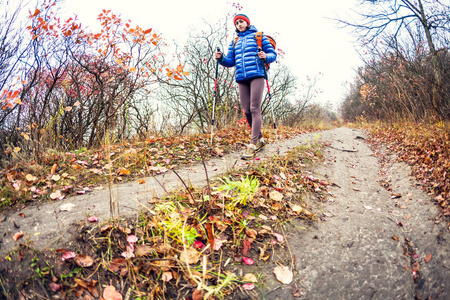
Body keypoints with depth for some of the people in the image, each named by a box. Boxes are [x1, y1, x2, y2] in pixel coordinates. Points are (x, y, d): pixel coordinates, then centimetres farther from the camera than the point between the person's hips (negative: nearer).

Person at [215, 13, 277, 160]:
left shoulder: (259, 36, 12)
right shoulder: (234, 42, 24)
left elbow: (273, 54, 7)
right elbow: (231, 61, 21)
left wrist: (266, 57, -15)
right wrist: (221, 58, 1)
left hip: (256, 75, -5)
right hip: (241, 79, 5)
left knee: (255, 109, -14)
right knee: (247, 111, 0)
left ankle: (253, 145, -17)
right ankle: (260, 139, 17)